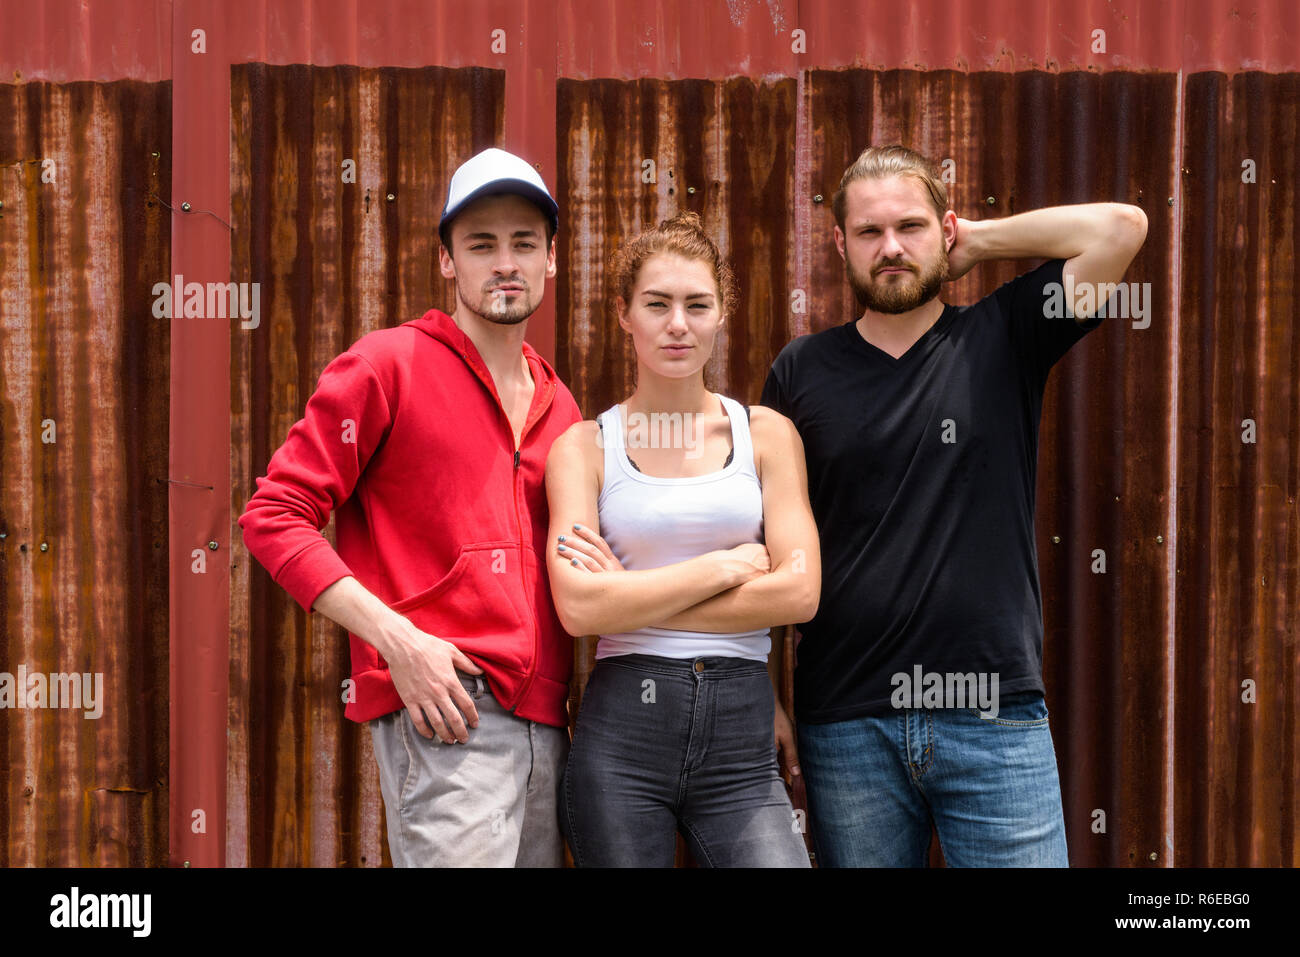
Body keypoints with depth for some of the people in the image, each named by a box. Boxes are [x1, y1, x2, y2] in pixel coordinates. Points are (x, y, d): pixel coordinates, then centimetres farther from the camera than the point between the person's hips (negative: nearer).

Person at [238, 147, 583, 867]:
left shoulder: (558, 407, 18)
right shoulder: (388, 364, 0)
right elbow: (273, 516, -7)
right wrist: (398, 639, -16)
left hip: (544, 720, 7)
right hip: (443, 716, -7)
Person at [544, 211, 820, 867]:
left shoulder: (765, 434, 8)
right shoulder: (584, 446, 4)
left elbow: (800, 591, -3)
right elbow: (579, 606, -9)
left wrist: (635, 596, -5)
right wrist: (728, 566, -6)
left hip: (742, 739, 1)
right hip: (621, 736, -1)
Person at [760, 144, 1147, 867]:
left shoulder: (1000, 340, 5)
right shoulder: (802, 372, 8)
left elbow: (1120, 226, -6)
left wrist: (975, 242, 3)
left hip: (996, 719, -1)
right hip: (847, 727, 1)